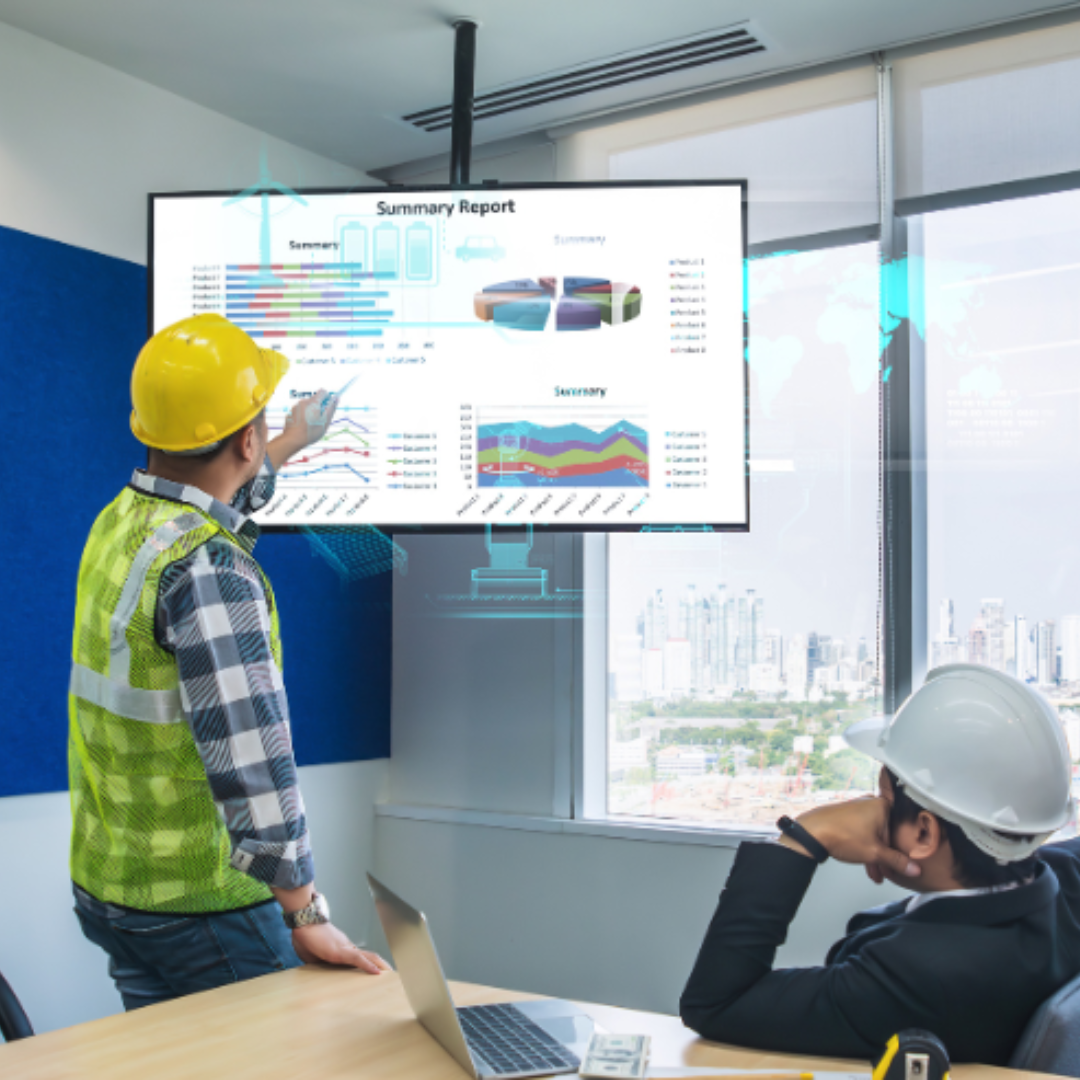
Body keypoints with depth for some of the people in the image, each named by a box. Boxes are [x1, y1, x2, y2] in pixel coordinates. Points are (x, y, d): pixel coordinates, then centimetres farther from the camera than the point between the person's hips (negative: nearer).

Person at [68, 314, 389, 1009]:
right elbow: (250, 755, -29)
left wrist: (291, 444, 45)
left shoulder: (119, 522, 4)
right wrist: (306, 914, -24)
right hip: (201, 902, -9)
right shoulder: (208, 570, -26)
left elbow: (211, 498, 29)